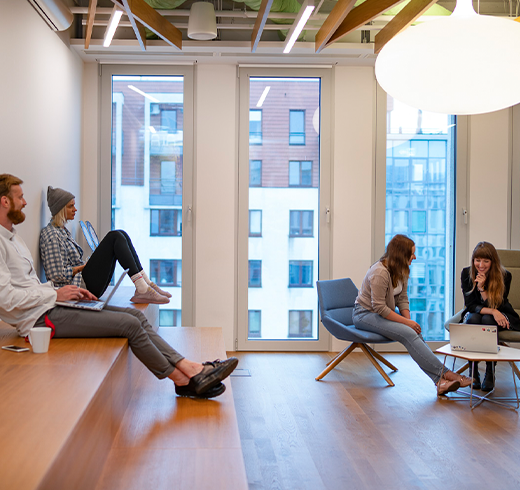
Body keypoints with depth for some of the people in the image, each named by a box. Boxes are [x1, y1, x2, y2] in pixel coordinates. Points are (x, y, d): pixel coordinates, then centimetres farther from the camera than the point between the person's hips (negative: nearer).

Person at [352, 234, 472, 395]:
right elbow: (379, 307, -25)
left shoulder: (401, 271, 5)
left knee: (414, 332, -20)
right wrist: (407, 322, -23)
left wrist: (409, 320, -11)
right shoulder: (380, 273, -24)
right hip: (365, 314, -8)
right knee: (408, 334, -27)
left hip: (383, 314, 8)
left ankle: (440, 381, -27)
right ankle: (444, 373, -26)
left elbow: (402, 299, 6)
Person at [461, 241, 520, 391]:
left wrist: (482, 287, -31)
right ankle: (473, 371, -25)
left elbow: (495, 306, -18)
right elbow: (470, 305, -15)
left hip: (501, 317, -1)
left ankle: (490, 373, -27)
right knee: (473, 319, -35)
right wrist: (492, 311, -32)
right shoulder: (467, 273, -12)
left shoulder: (504, 276, -17)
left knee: (488, 320, -36)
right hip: (474, 313, 1)